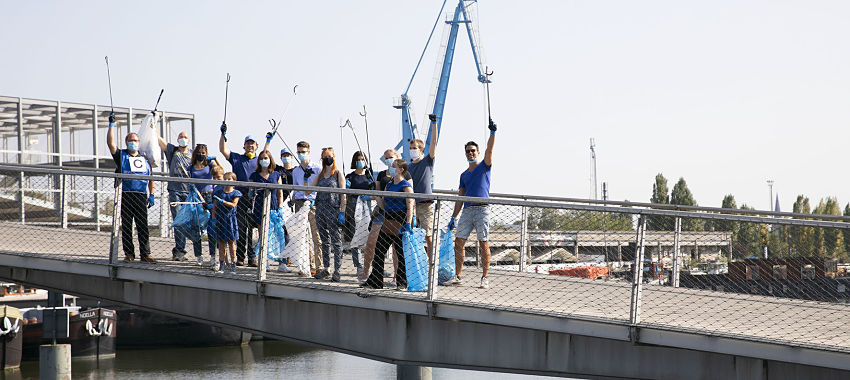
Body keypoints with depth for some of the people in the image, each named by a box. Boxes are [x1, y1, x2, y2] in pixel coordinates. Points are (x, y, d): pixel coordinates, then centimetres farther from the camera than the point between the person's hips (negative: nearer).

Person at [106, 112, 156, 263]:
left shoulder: (144, 158, 18)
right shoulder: (121, 155, 10)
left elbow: (151, 178, 19)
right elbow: (110, 143, -6)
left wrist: (151, 195, 10)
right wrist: (112, 125, -8)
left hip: (141, 196, 1)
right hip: (125, 196, -1)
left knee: (143, 226, -1)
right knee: (126, 227, 1)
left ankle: (145, 254, 0)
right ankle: (129, 254, 7)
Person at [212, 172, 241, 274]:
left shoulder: (235, 193, 1)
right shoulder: (219, 192, 8)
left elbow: (233, 204, -13)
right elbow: (215, 206, 10)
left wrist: (222, 201, -21)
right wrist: (213, 218, 3)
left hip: (231, 219, -2)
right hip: (220, 219, 2)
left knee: (231, 242, 1)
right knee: (221, 243, 4)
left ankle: (233, 265, 5)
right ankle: (222, 264, 8)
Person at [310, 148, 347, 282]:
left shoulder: (338, 173, 0)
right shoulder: (321, 174, 16)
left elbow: (343, 194, -5)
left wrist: (342, 212, -12)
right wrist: (305, 177, -1)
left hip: (333, 209, -6)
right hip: (320, 209, 6)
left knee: (335, 240, -6)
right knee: (324, 241, 10)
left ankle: (337, 270, -4)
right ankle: (326, 268, 16)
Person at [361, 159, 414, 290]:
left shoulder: (406, 186, -10)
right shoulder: (389, 185, 15)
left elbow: (410, 207, -17)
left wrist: (408, 224, -23)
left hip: (399, 222, -8)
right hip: (387, 222, 8)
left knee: (401, 254, -1)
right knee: (379, 251, 7)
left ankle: (402, 282, 9)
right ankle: (375, 281, 13)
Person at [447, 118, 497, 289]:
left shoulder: (484, 166, 8)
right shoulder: (464, 175, 21)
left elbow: (489, 149, -9)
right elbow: (460, 197, 20)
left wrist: (493, 132, -21)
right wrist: (453, 217, 15)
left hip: (482, 209, -5)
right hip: (467, 210, 5)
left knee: (484, 244, -5)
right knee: (459, 242, -1)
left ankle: (485, 278, -2)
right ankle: (457, 276, 4)